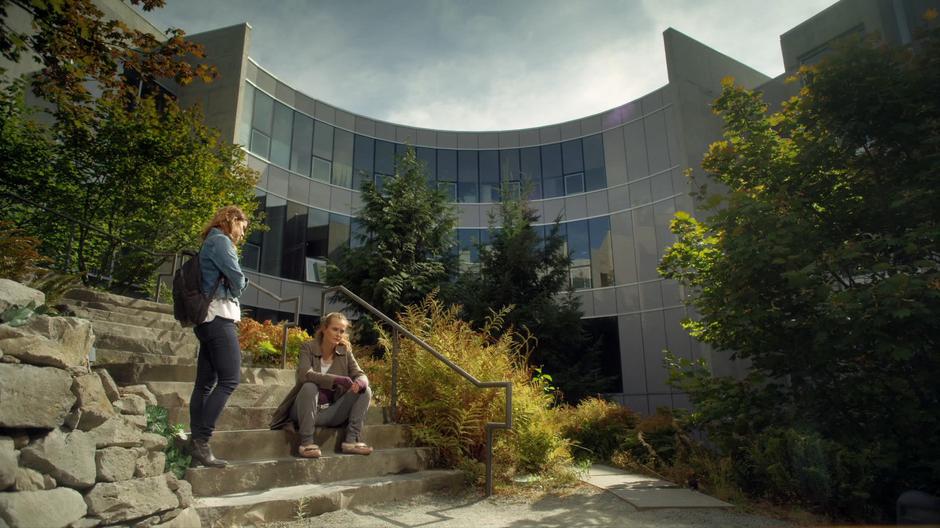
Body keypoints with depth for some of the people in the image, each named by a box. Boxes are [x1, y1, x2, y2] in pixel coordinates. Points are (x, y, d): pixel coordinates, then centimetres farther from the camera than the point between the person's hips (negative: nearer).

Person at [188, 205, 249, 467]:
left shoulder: (209, 243, 25)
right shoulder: (221, 240, -4)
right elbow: (237, 278, -10)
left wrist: (231, 291, 5)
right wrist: (239, 288, 10)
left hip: (208, 318, 10)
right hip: (219, 316, -10)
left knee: (206, 382, 6)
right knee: (229, 379, -12)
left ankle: (197, 441, 7)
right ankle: (202, 440, -16)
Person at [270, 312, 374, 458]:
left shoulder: (345, 351, 1)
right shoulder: (308, 347, -10)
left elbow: (361, 375, -3)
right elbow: (304, 374, -27)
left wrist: (359, 383, -29)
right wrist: (338, 380, -38)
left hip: (330, 412, 4)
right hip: (305, 411, -4)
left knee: (365, 391, -12)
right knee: (309, 387, -34)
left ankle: (351, 440, -15)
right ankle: (306, 442, -26)